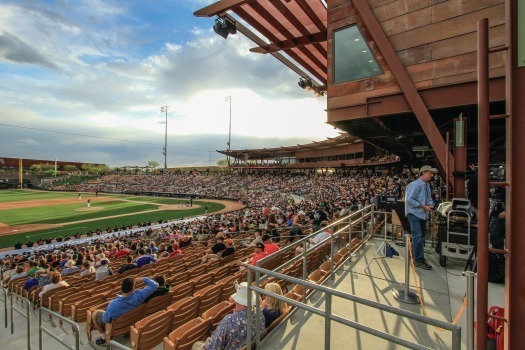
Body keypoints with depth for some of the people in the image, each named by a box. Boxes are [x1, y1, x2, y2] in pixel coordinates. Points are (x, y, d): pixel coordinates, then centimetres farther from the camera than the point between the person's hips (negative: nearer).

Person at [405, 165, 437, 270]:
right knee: (418, 237, -10)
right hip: (414, 214, -9)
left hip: (423, 214, 9)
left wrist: (431, 205, -2)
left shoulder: (427, 185, 12)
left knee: (421, 237, 16)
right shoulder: (415, 184, -16)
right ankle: (419, 260, -4)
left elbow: (429, 198, 21)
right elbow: (409, 200, -22)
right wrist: (424, 207, -19)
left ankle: (417, 256, 28)